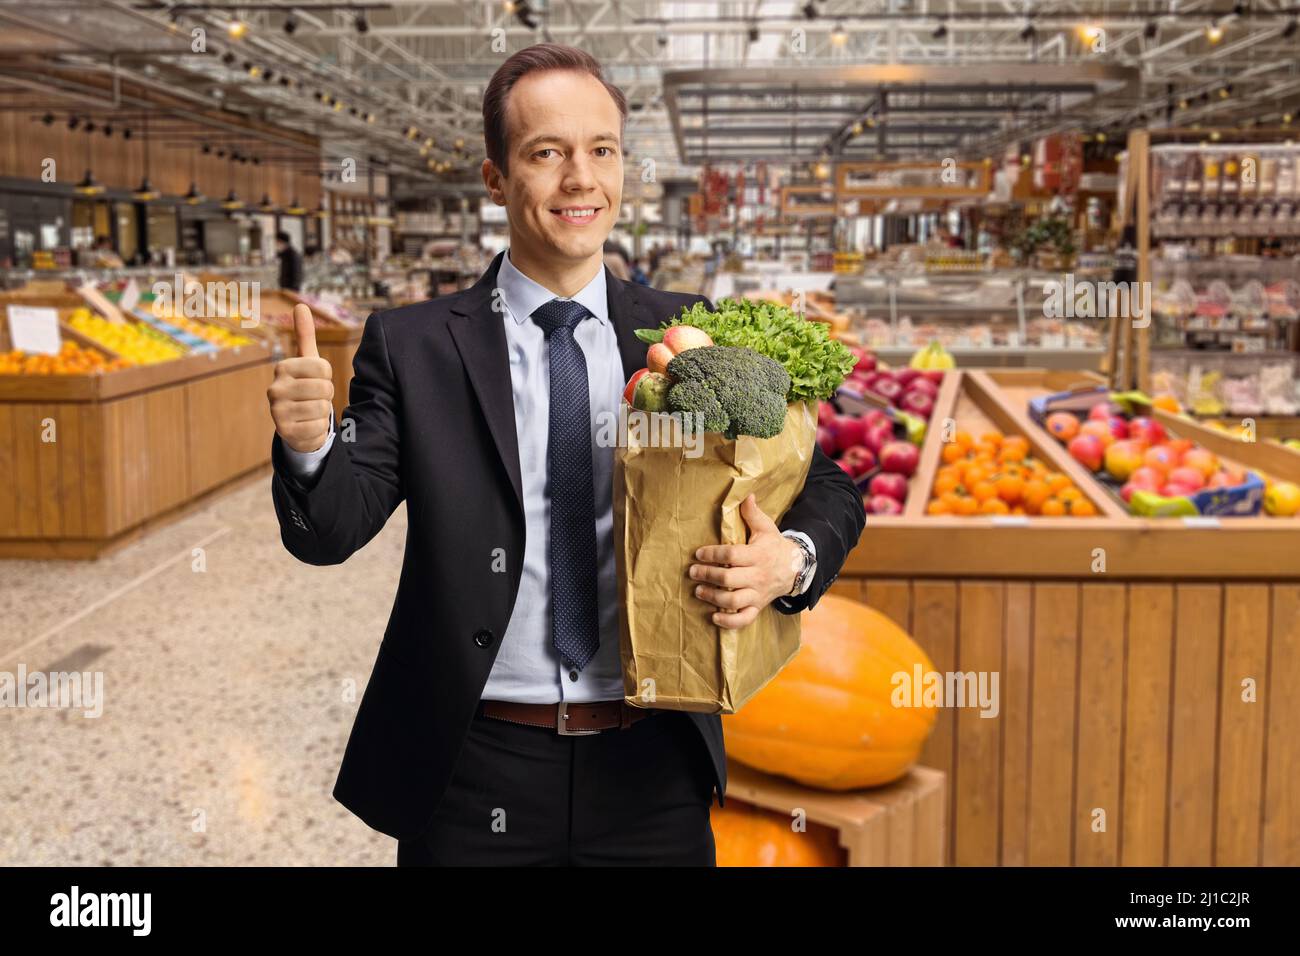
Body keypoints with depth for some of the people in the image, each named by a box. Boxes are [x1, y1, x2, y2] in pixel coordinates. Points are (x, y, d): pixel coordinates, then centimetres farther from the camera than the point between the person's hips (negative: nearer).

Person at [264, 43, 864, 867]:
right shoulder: (412, 345, -2)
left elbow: (827, 485, 4)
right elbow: (331, 531, -6)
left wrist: (791, 560, -17)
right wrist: (309, 443, -27)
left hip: (652, 773, 2)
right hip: (476, 776, -1)